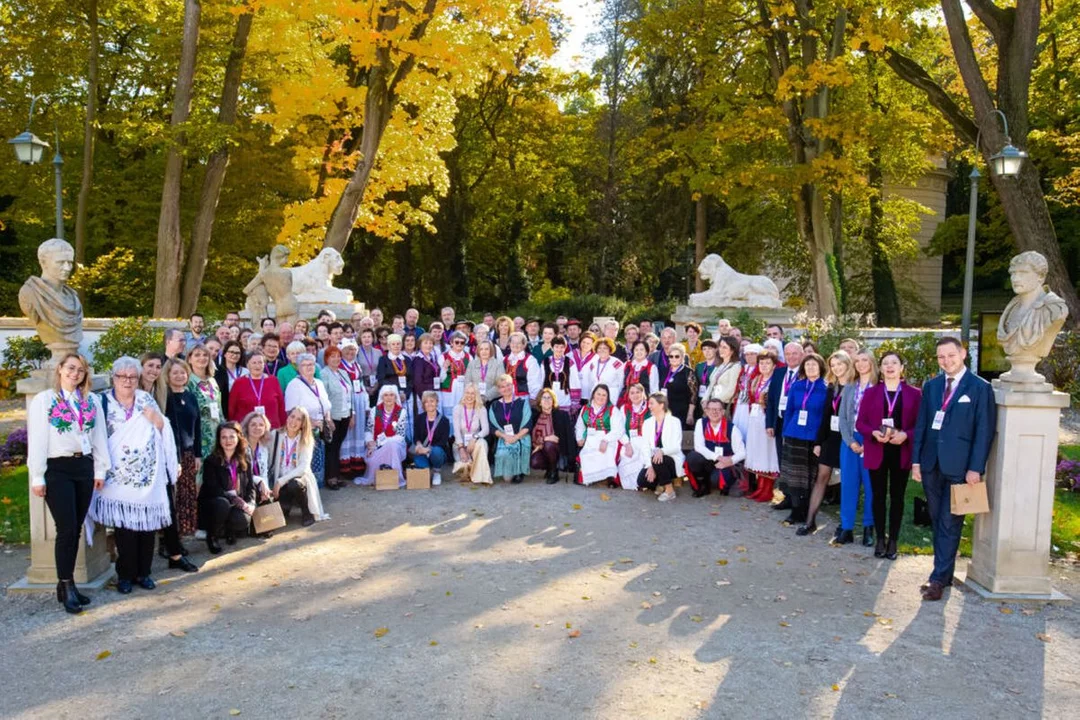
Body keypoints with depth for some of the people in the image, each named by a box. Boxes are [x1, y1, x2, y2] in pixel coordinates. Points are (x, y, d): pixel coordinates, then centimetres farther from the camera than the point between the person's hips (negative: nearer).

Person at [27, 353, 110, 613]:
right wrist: (38, 477, -9)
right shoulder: (43, 400, -2)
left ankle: (65, 584, 19)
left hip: (84, 467, 4)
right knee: (66, 529, -6)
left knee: (75, 529, 8)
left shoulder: (91, 401, 9)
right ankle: (67, 586, 5)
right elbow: (37, 440, -5)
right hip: (57, 469, -4)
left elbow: (99, 436, 10)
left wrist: (100, 470, 7)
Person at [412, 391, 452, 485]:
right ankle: (426, 472, -2)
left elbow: (443, 442, -10)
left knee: (436, 451, -36)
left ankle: (437, 472, -5)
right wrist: (419, 444, -23)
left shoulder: (444, 420, -2)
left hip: (439, 452, 0)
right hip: (423, 454, 1)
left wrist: (429, 449, -26)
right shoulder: (418, 419, 6)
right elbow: (416, 437, 2)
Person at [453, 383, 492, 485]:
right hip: (461, 443, -1)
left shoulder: (481, 409, -2)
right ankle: (465, 466, 5)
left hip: (475, 442, 1)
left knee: (481, 442, -37)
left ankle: (479, 476, -31)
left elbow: (486, 429, -13)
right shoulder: (458, 408, -3)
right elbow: (456, 430, -12)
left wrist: (474, 438, -31)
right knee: (464, 465, -31)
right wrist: (461, 448, -24)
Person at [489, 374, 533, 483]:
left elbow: (527, 425, -1)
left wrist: (516, 437, -15)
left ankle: (519, 472, -4)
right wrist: (505, 436, -13)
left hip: (521, 439, 0)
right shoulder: (495, 406, 12)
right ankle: (509, 474, 15)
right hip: (503, 440, 0)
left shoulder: (522, 402, 5)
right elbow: (493, 427, 5)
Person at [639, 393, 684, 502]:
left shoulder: (674, 421, -8)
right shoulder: (647, 423, 6)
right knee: (642, 481, -21)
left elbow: (676, 447, -17)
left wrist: (662, 451, -37)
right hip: (655, 461, 4)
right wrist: (650, 466, -18)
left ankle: (670, 490, -15)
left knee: (658, 460, -36)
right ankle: (661, 483, 10)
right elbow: (646, 448, -2)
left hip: (672, 461, -4)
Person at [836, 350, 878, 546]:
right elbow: (842, 417, 7)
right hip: (850, 441, 4)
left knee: (870, 485, 3)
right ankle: (846, 528, 9)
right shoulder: (849, 388, 10)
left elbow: (881, 418, -7)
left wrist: (868, 443, -13)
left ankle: (868, 528, 12)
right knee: (848, 484, 4)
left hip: (871, 441, -3)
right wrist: (850, 441, -5)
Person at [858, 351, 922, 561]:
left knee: (897, 496, 6)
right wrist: (874, 433, -17)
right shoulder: (871, 392, 5)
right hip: (877, 452, 1)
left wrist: (905, 435, -18)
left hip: (901, 452, 0)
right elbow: (860, 422, 2)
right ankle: (880, 539, 16)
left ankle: (893, 541, 15)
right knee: (879, 496, 6)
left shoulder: (914, 394, 2)